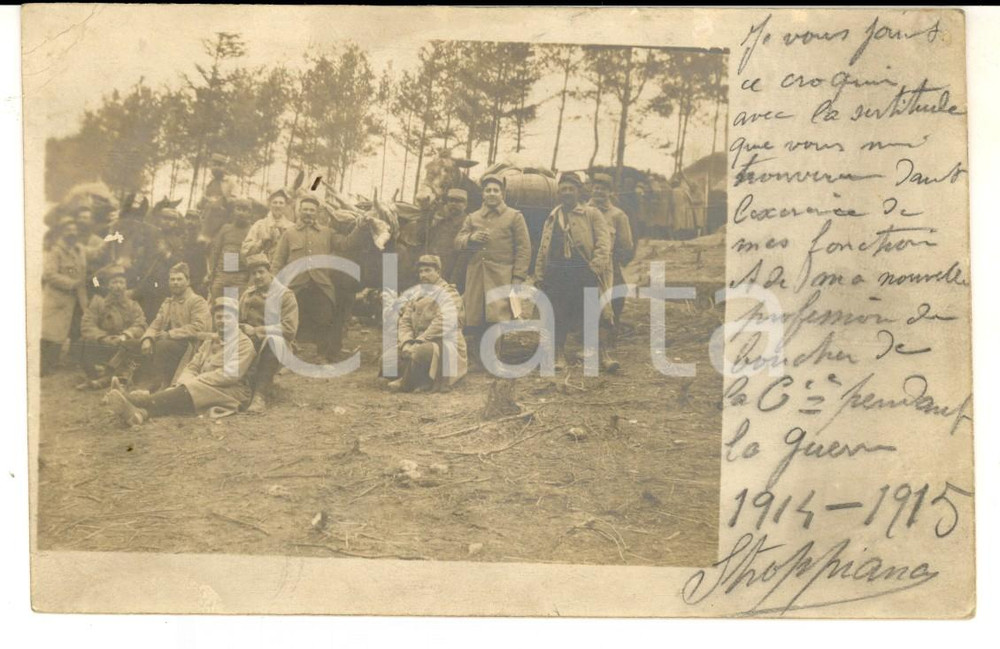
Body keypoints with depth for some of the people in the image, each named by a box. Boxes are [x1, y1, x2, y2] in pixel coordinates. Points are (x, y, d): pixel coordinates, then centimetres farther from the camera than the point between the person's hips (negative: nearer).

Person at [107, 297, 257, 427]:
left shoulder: (243, 343, 0)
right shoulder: (209, 340, 24)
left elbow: (230, 374, -14)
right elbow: (192, 366, 14)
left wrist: (192, 382, -18)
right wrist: (182, 382, -10)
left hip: (230, 392, -6)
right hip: (200, 389, 6)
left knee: (187, 391, -33)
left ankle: (138, 403, -53)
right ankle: (141, 412, -56)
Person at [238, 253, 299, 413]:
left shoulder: (285, 295, 1)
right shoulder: (247, 294, 19)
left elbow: (289, 328, -11)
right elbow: (238, 320, 13)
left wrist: (256, 331, -14)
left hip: (275, 343, -4)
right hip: (247, 343, 5)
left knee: (271, 342, -39)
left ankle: (261, 395, -37)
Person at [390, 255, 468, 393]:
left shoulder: (448, 294, -5)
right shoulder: (416, 296, 17)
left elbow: (441, 324, -18)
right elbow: (405, 322, 9)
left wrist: (418, 342, -22)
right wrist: (406, 343, -11)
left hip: (444, 346, -7)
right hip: (420, 343, 7)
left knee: (420, 352, -36)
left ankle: (406, 384, -12)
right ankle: (423, 382, -6)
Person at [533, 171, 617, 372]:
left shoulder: (592, 215, 5)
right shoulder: (552, 219, 16)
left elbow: (603, 244, -2)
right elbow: (542, 249, 17)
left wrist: (595, 268, -14)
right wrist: (539, 275, 10)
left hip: (584, 272, -3)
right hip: (556, 274, 3)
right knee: (558, 316, 5)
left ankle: (604, 354, 1)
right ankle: (560, 356, 15)